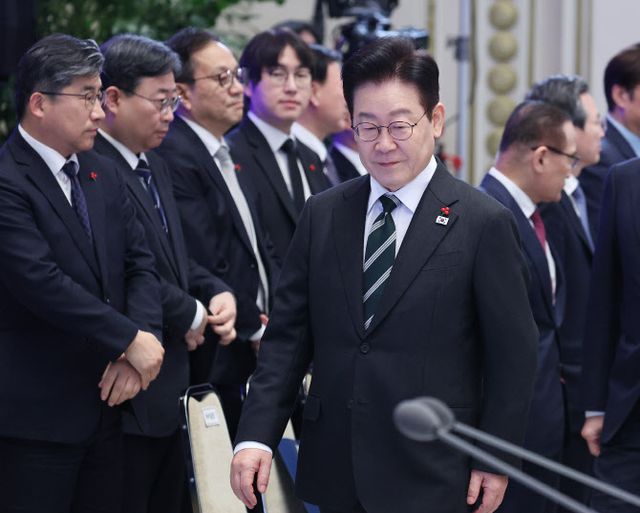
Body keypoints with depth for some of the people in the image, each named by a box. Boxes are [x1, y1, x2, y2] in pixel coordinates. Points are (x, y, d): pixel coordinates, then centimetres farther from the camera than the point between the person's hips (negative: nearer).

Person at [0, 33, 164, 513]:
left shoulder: (103, 175, 12)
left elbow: (140, 264, 8)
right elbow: (43, 283, -22)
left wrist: (140, 344, -9)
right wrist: (130, 340, -17)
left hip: (107, 402, 7)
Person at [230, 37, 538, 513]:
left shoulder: (484, 223, -7)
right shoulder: (322, 215, 6)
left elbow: (513, 354, -3)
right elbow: (287, 334, 5)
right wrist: (256, 435, -4)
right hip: (335, 472, 4)